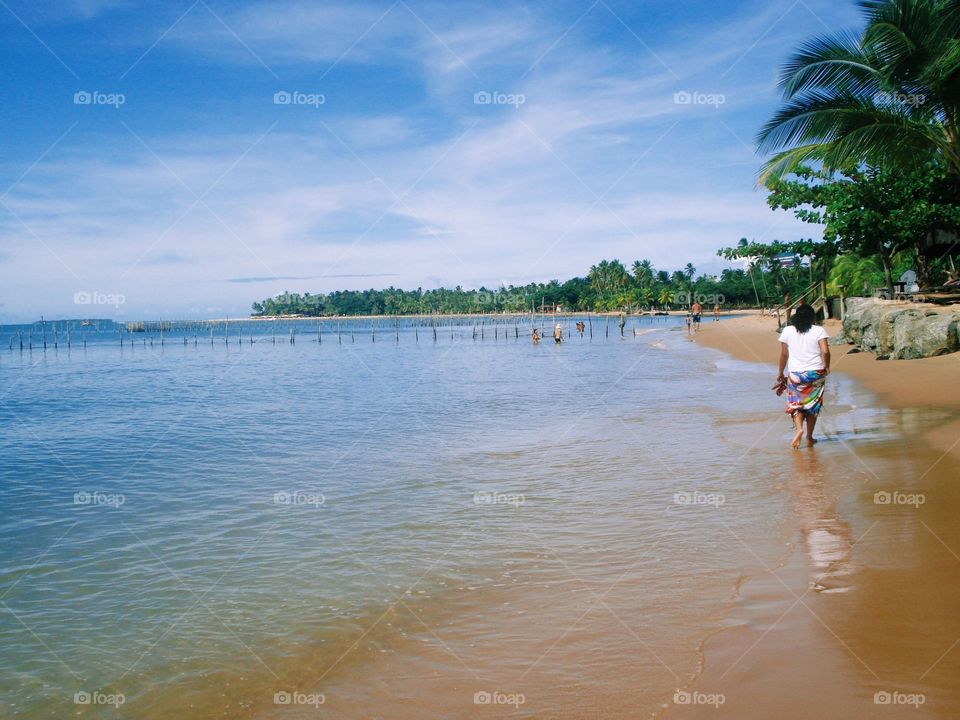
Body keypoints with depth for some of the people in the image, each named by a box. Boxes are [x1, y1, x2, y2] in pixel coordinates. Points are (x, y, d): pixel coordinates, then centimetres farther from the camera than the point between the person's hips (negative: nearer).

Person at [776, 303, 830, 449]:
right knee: (813, 405, 13)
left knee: (795, 403, 12)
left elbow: (784, 354, 3)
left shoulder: (787, 331, 0)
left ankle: (799, 429, -14)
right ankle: (809, 438, 17)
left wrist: (780, 373, 13)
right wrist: (826, 367, 3)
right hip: (816, 373, 0)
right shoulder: (819, 330, -3)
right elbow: (825, 351, -13)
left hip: (795, 373, 0)